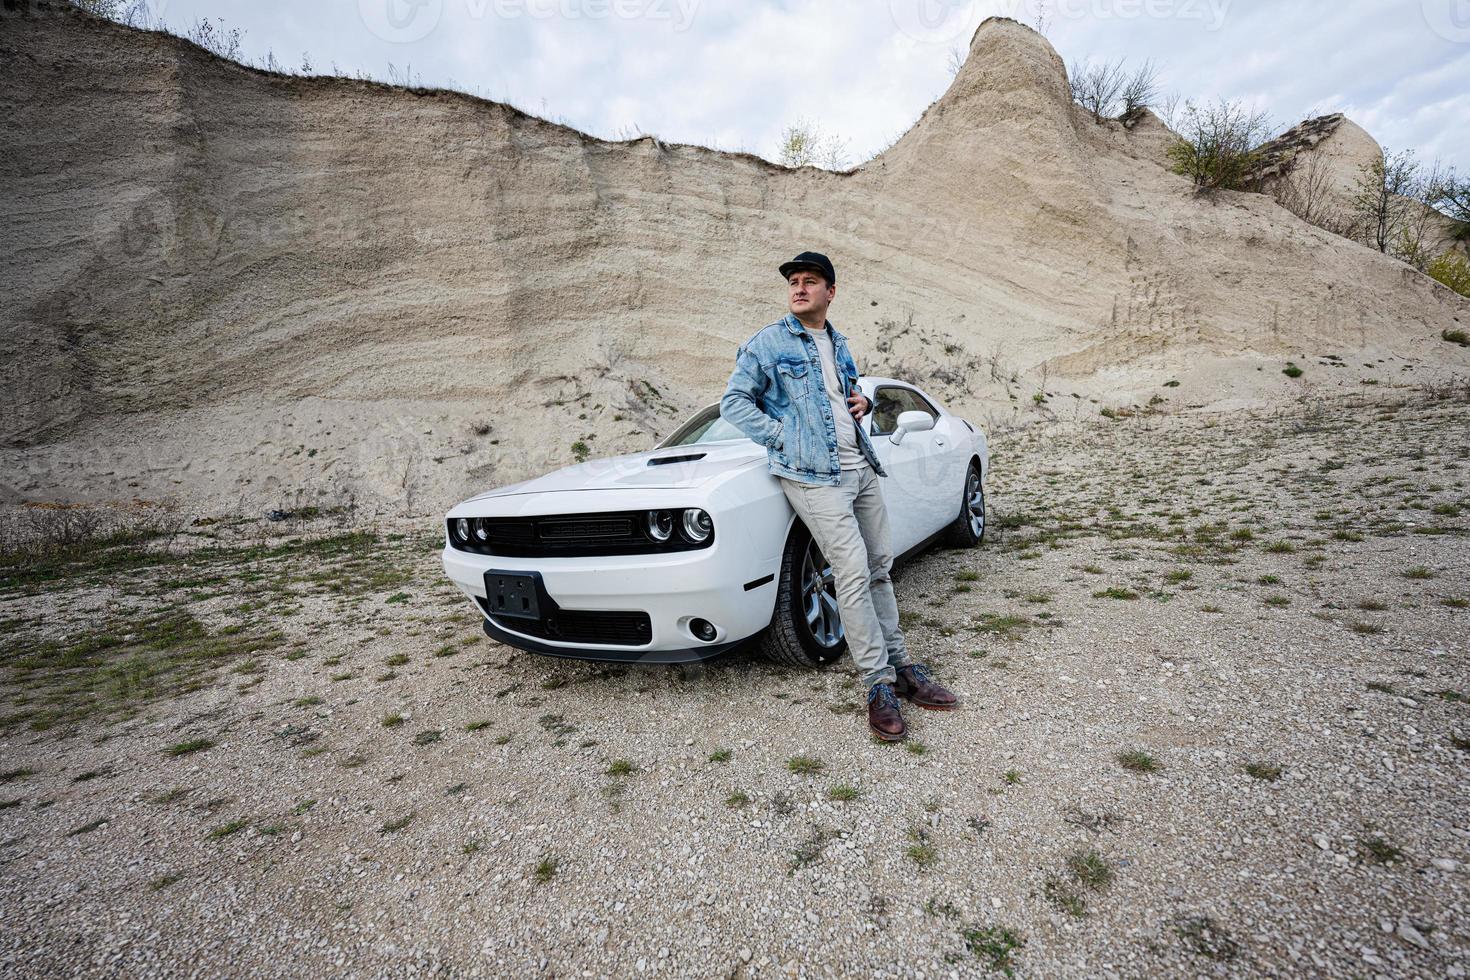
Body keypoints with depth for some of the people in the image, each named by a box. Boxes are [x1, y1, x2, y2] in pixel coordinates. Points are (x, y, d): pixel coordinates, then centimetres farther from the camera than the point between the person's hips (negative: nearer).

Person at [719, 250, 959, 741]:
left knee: (880, 568, 10)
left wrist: (863, 402, 8)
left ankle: (901, 666, 22)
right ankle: (880, 685, -2)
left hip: (861, 468, 7)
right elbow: (733, 402, -4)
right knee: (853, 572, -12)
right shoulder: (767, 342, -1)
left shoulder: (839, 345, 18)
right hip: (814, 475, -7)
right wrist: (783, 438, -12)